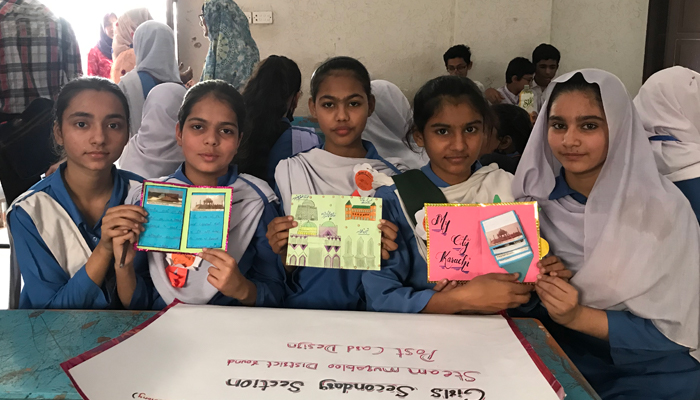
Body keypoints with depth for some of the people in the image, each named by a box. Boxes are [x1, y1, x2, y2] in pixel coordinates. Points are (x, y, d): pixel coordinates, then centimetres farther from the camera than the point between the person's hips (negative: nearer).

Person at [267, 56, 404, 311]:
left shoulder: (391, 179, 4)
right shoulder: (289, 172, 5)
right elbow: (286, 276, 10)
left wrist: (387, 254, -11)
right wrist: (284, 255, -10)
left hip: (366, 309, 0)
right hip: (302, 306, 0)